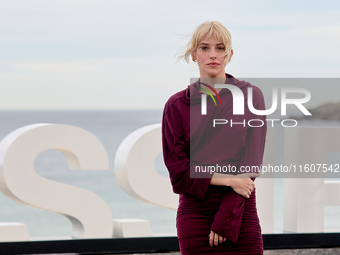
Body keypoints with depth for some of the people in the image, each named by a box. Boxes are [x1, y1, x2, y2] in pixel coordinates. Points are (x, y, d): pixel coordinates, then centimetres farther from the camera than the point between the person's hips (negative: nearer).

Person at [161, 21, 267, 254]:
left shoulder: (250, 96, 4)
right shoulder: (178, 105, 5)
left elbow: (252, 162, -2)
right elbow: (178, 170, 0)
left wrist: (226, 218, -9)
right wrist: (228, 180, -12)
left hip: (242, 212, 0)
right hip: (195, 213, 0)